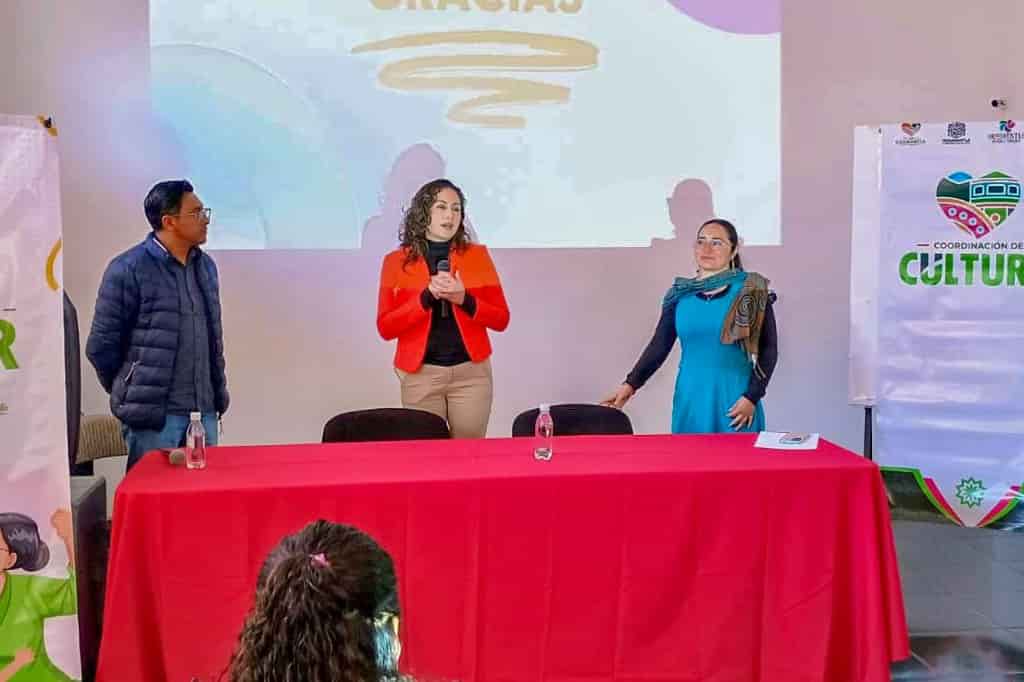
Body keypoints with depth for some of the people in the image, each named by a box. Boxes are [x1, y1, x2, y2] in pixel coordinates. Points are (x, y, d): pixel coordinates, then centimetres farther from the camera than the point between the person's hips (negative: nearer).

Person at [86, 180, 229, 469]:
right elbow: (101, 345, -6)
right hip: (154, 414, -6)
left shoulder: (205, 266, 11)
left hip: (204, 411, 6)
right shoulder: (128, 270, -10)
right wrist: (130, 394, 3)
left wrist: (218, 393, 16)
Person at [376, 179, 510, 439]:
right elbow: (386, 328, -3)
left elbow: (501, 319, 4)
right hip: (420, 375, -1)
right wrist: (426, 297, -15)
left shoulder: (477, 255, 5)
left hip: (471, 372, 1)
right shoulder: (396, 261, 2)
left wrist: (464, 299, -13)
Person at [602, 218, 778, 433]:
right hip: (690, 399, 3)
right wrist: (631, 384, -4)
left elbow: (768, 349, -1)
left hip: (733, 400, -3)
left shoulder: (751, 292, -2)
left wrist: (752, 397, -10)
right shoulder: (680, 294, 6)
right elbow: (659, 346, 7)